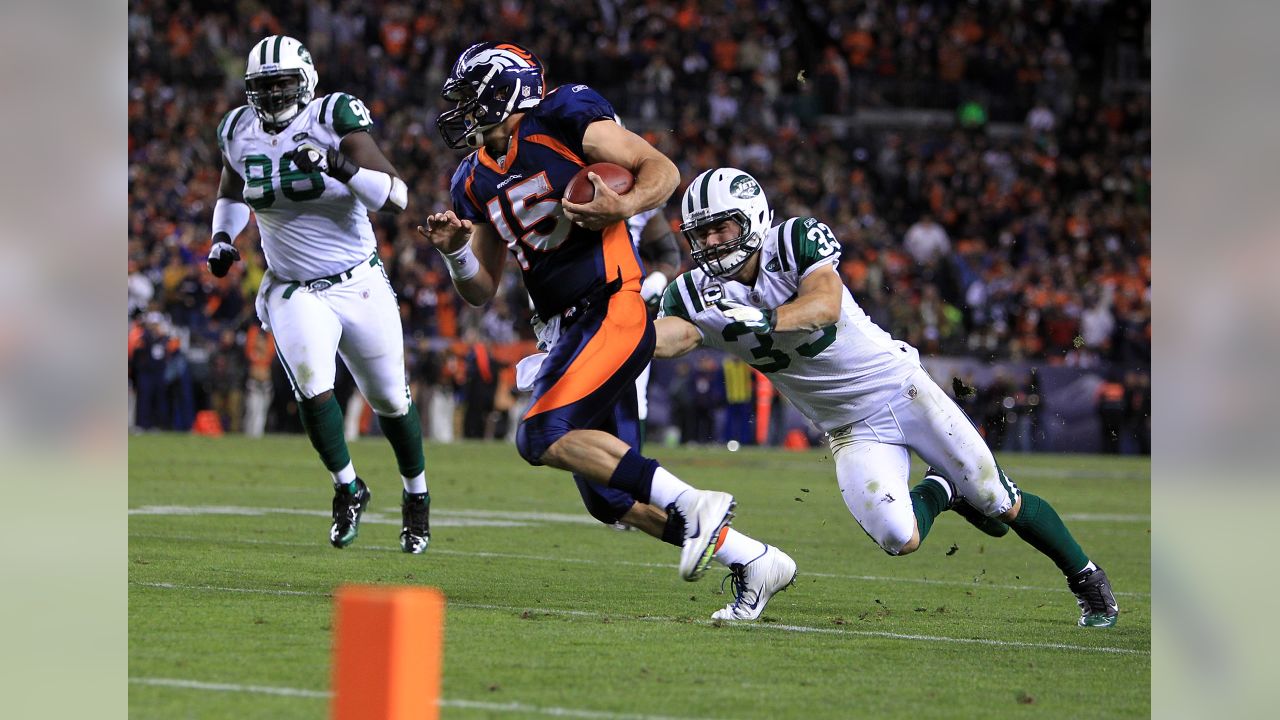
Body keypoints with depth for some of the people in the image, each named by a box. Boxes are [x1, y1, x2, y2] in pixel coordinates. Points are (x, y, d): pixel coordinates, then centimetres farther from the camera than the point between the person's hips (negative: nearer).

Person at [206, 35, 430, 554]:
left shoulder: (335, 122, -16)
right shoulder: (240, 134, -2)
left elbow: (397, 197, -22)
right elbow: (232, 194, 21)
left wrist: (343, 168, -35)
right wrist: (223, 238, 3)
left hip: (360, 285, -2)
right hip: (294, 292, 2)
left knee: (391, 399, 10)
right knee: (313, 388, -21)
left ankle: (416, 495, 34)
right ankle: (347, 488, 2)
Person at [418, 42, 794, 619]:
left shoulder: (565, 118, -6)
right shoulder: (477, 182, 16)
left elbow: (664, 170, -5)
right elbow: (482, 291, 18)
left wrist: (624, 207, -24)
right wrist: (455, 251, -2)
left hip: (614, 312, -8)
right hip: (565, 330, 8)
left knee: (542, 437, -23)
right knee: (609, 498, 4)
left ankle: (691, 505, -18)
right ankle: (756, 562, 13)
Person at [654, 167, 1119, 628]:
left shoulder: (796, 240, -16)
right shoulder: (698, 296, -8)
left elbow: (827, 304, -33)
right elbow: (670, 337, -29)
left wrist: (764, 320, -50)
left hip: (901, 387, -2)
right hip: (853, 431, 2)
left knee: (1002, 505, 1)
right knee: (898, 539, -20)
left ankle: (1086, 578, 26)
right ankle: (939, 491, 15)